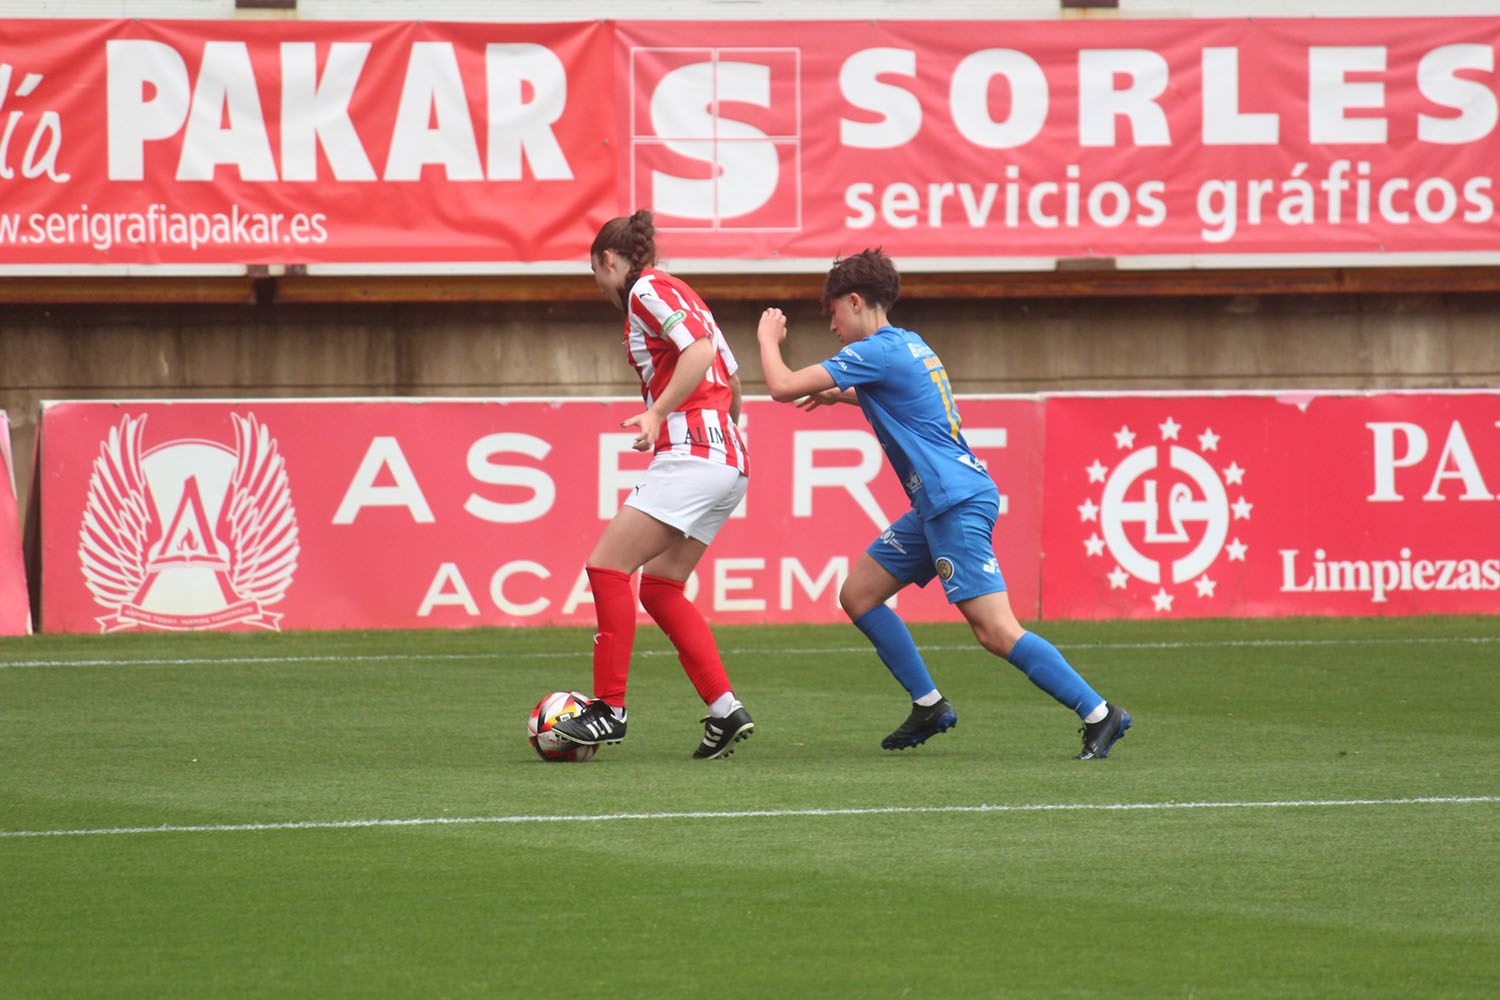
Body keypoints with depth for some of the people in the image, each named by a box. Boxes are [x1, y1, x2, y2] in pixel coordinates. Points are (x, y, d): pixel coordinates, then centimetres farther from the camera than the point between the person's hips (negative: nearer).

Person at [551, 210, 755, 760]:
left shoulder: (647, 290, -4)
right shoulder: (676, 292, 24)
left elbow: (700, 351, -19)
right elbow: (731, 380, 28)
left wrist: (658, 413, -24)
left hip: (692, 453, -10)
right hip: (728, 462, 10)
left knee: (608, 568, -10)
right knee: (659, 588, 10)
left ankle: (610, 708, -12)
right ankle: (725, 709, 3)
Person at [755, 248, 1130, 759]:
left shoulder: (875, 352, -11)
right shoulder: (910, 346, 18)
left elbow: (783, 387, -13)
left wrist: (768, 337, 6)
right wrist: (847, 396, 36)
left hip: (958, 503, -10)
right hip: (936, 506, 10)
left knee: (996, 630, -15)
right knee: (857, 594, 13)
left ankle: (1098, 714, -14)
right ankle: (929, 706, 15)